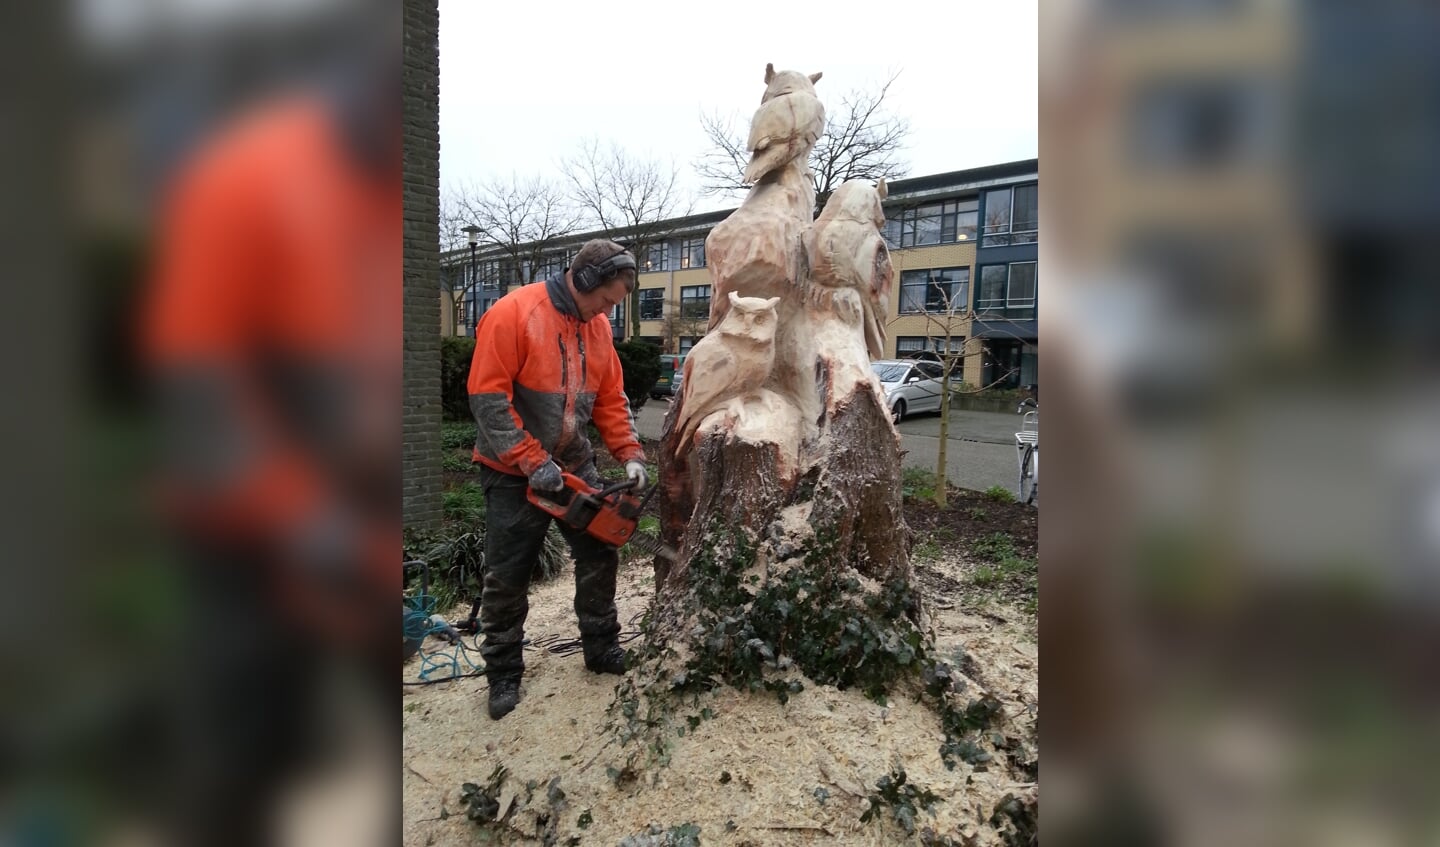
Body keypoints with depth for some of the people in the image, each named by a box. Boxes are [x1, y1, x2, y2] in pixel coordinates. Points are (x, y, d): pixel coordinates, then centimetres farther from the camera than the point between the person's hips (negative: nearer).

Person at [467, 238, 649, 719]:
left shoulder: (597, 327, 3)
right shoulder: (513, 313, -19)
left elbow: (611, 399, 7)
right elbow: (488, 398, -22)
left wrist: (630, 454, -5)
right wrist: (533, 463, -24)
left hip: (575, 465, 6)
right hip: (514, 474, -6)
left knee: (600, 556, 11)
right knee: (507, 577, 5)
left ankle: (603, 650, 29)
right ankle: (503, 676, 23)